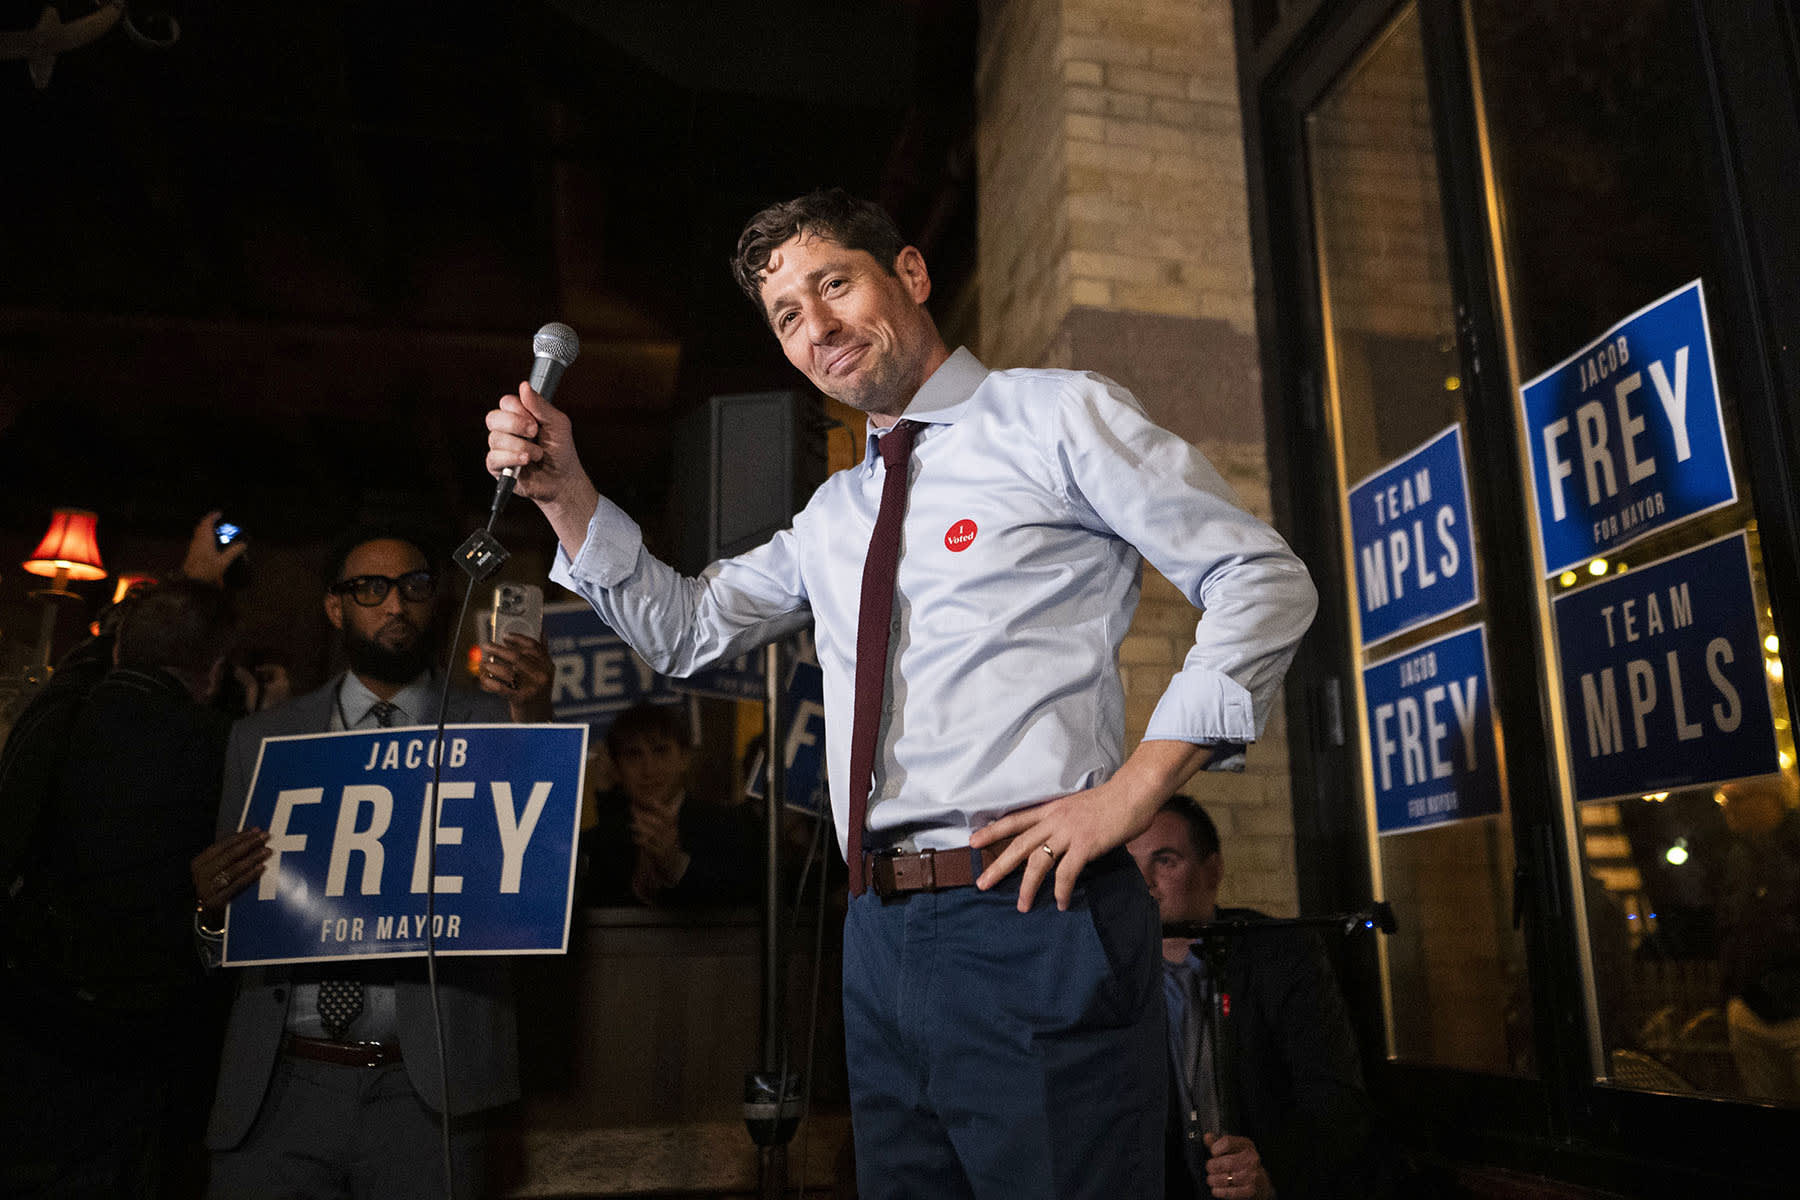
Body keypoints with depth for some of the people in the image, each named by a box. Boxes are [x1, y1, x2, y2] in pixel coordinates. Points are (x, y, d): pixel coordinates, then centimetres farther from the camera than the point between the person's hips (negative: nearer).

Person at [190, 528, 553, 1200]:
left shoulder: (491, 724, 1)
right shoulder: (261, 740, 9)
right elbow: (224, 937, 13)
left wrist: (533, 722, -27)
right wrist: (211, 906, -10)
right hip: (276, 1088, 2)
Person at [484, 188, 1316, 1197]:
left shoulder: (1056, 416, 1)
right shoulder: (832, 517, 19)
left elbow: (1265, 581, -3)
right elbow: (685, 629, 22)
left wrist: (1132, 791, -12)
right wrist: (564, 489, 10)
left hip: (1033, 921, -6)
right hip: (884, 936, 6)